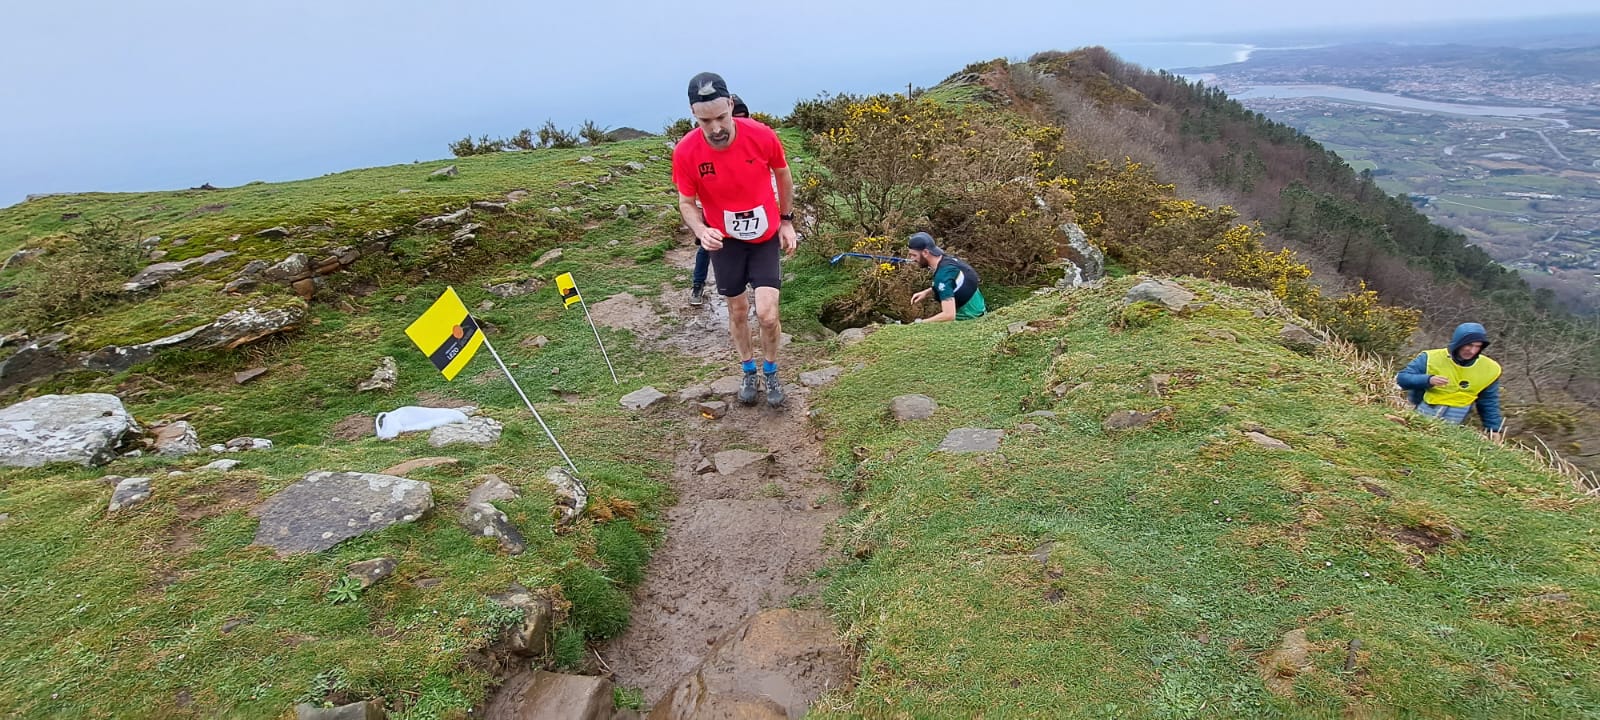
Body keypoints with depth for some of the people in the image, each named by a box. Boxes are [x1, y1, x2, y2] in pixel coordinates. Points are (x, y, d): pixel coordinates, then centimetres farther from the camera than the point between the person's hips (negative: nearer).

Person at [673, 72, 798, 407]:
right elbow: (686, 203, -8)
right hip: (724, 240, 1)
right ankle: (749, 372, 37)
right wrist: (701, 231, -29)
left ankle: (771, 372, 20)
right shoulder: (685, 152, -22)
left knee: (766, 313, -8)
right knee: (737, 310, 13)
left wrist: (787, 221, 4)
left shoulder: (762, 136, -22)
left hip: (765, 236, -1)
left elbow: (783, 175, -1)